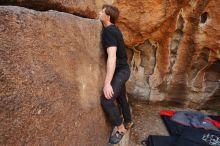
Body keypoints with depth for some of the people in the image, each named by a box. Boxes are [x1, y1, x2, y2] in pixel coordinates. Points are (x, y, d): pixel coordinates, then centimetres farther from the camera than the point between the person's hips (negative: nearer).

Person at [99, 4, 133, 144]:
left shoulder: (109, 31, -22)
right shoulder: (113, 29, 8)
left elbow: (112, 57, -33)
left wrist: (107, 83, -37)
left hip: (121, 71, -10)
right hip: (122, 70, 10)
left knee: (106, 100, -16)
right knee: (121, 97, 20)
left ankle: (121, 128, 7)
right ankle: (128, 122, 41)